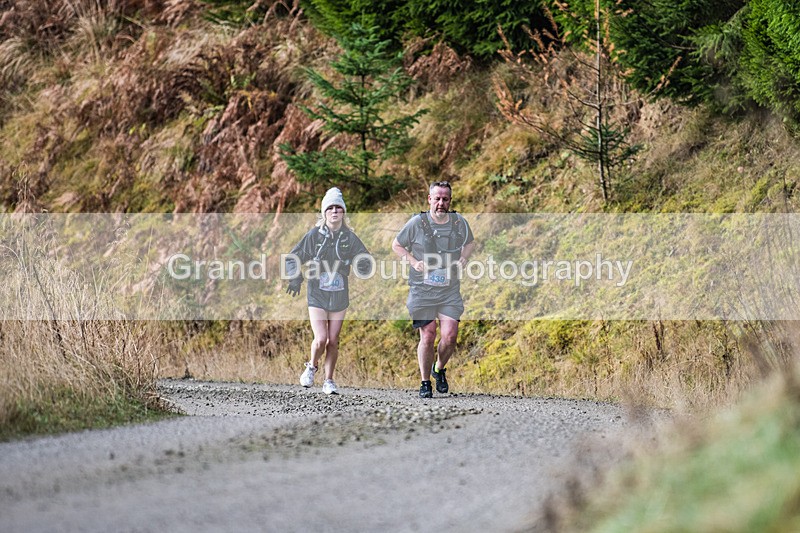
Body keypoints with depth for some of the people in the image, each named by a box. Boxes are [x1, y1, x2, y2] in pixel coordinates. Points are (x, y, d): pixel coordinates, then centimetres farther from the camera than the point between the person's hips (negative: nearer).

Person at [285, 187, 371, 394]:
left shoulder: (350, 238, -1)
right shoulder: (314, 235, -5)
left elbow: (366, 264, 1)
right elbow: (292, 259, 2)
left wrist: (351, 261, -20)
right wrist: (296, 278, -15)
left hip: (339, 297, 2)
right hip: (317, 296, -2)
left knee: (333, 341, 7)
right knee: (321, 339, -14)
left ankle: (329, 381, 21)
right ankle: (312, 367, 16)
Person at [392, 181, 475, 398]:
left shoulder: (459, 223, 3)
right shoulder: (417, 223, -5)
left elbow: (470, 242, 24)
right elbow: (397, 245, 8)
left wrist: (462, 260, 4)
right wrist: (413, 262, -7)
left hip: (450, 292, 2)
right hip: (422, 289, -2)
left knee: (450, 335, -9)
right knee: (427, 336, -5)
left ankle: (439, 369, 20)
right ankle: (425, 382, 12)